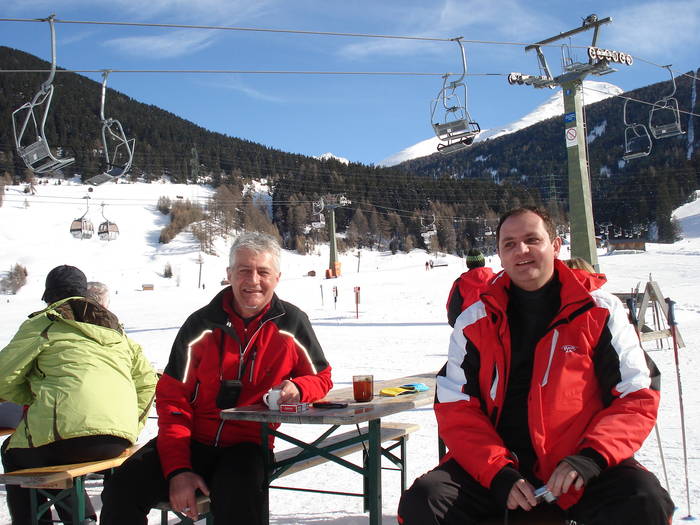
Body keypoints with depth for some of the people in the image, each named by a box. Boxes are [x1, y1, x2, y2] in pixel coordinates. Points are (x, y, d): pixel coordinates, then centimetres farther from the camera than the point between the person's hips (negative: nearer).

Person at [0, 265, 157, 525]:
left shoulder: (43, 324, 9)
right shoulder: (115, 330, 26)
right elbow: (147, 380, 24)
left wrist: (33, 397, 20)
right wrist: (132, 427, 24)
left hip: (68, 432, -6)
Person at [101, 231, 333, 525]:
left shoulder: (292, 323, 1)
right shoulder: (201, 325, 0)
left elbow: (320, 377, 15)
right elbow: (172, 398, 0)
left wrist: (297, 388, -12)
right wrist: (177, 469, -12)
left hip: (247, 446, -1)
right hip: (193, 441, 2)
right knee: (123, 489, -18)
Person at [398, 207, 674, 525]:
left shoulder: (600, 311, 4)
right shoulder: (475, 321, 7)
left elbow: (638, 395, 1)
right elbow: (455, 407, 2)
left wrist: (591, 457, -16)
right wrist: (498, 472, -14)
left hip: (577, 463, -1)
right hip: (499, 461, 1)